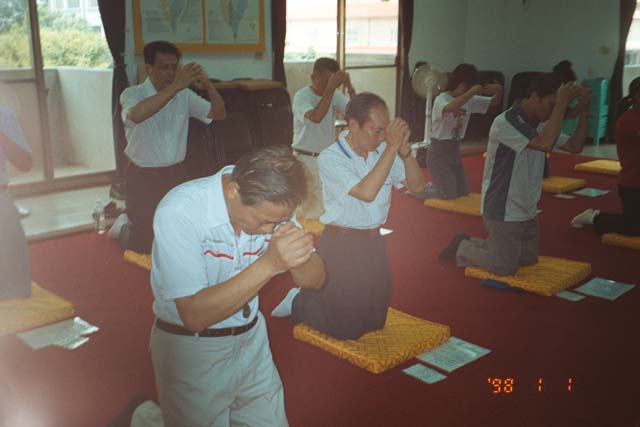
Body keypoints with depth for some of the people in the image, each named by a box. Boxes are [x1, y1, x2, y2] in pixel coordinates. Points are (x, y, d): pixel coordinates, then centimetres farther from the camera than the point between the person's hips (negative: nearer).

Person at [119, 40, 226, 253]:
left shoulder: (185, 96, 2)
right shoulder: (132, 94, -11)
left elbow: (218, 114, -2)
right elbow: (136, 115, -34)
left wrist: (208, 86, -22)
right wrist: (175, 86, -38)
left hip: (176, 173, 4)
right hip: (143, 176, -4)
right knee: (143, 243, 1)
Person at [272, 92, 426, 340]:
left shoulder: (382, 151, -1)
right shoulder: (330, 159, -17)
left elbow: (416, 185, -1)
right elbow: (366, 192, -31)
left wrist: (404, 150, -17)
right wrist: (392, 147, -29)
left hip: (374, 242, 6)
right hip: (341, 245, -6)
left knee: (375, 321, 19)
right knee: (347, 329, 3)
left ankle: (315, 298, 37)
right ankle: (298, 302, 27)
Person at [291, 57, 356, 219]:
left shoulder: (335, 95, 2)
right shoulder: (302, 96, -15)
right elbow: (315, 117, -35)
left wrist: (350, 89, -21)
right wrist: (330, 88, -35)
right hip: (307, 160, -6)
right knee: (312, 211, -6)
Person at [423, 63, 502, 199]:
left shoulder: (469, 101, 3)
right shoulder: (441, 99, -18)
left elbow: (494, 102, 10)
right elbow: (450, 108, -43)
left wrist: (498, 91, -13)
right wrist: (472, 92, -39)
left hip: (455, 150, 8)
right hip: (439, 150, -7)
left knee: (462, 192, 12)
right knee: (449, 195, -7)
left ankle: (431, 187, 33)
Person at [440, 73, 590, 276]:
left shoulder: (541, 125, 4)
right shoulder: (505, 123, -22)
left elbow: (575, 146, 2)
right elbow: (545, 144, -34)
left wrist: (583, 112, -10)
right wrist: (561, 103, -29)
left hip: (527, 211, 9)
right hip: (503, 211, -9)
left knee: (529, 260, 19)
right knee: (505, 267, -1)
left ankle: (470, 245, 30)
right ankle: (462, 248, 22)